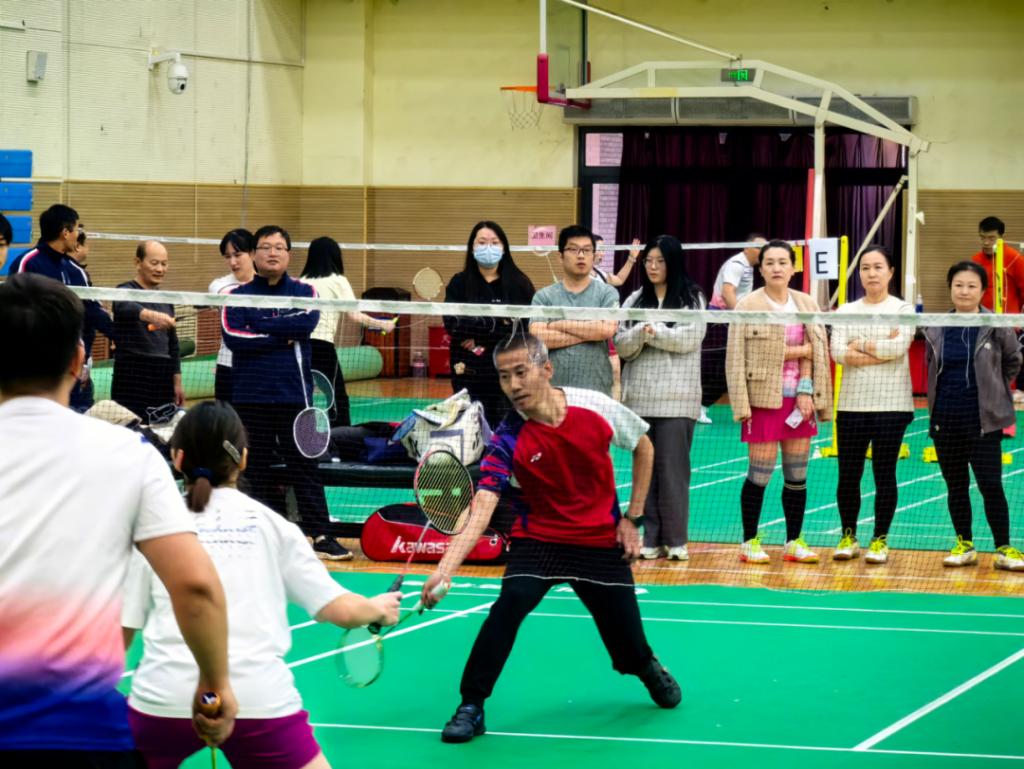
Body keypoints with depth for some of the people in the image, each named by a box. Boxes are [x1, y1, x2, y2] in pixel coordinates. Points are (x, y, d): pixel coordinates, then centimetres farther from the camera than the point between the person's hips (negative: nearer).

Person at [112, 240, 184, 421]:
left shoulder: (166, 299, 16)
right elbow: (125, 307, -30)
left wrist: (177, 382, 16)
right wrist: (152, 315, -50)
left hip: (162, 379, 6)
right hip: (132, 378, -6)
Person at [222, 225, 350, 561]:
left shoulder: (303, 291, 5)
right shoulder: (238, 295, 5)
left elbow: (307, 322, -16)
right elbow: (232, 336, -11)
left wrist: (261, 324, -11)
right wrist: (283, 337, -11)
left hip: (292, 394, -1)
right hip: (250, 394, 1)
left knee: (303, 465, -2)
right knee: (258, 467, 5)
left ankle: (321, 535, -1)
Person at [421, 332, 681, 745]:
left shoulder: (596, 407, -15)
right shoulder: (507, 441, -19)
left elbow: (643, 447, 4)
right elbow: (481, 510, -27)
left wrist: (632, 517, 2)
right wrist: (444, 569, -41)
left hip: (601, 541, 1)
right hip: (538, 539, -1)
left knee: (630, 651, 4)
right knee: (510, 603, -30)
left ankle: (649, 668, 43)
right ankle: (471, 707, -17)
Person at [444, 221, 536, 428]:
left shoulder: (520, 284, 5)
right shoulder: (460, 283, 6)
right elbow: (453, 323, -8)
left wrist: (479, 335, -9)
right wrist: (499, 323, -13)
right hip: (470, 373, 0)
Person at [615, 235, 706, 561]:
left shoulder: (692, 299, 5)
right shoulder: (634, 301, 13)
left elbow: (689, 338, -8)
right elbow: (621, 344, 5)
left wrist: (655, 332, -10)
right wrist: (640, 333, -14)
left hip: (677, 398, -3)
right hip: (640, 396, 3)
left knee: (673, 467, -4)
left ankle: (676, 539, 2)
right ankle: (651, 537, 8)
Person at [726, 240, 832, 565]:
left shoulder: (807, 305, 9)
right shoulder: (748, 305, -4)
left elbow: (815, 351, 6)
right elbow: (736, 357, -7)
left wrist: (806, 390, -6)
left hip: (798, 399, 4)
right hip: (764, 399, -4)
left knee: (797, 475, 8)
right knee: (760, 473, -3)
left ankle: (794, 541, 17)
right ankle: (750, 541, 8)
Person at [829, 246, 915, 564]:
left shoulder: (903, 309, 2)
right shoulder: (846, 311, 9)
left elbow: (898, 346, -15)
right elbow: (838, 353, -6)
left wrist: (861, 345, -7)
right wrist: (881, 351, -13)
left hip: (891, 405, -2)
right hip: (852, 404, 2)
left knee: (884, 474, 1)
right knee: (848, 474, 5)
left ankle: (880, 540, 10)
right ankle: (848, 537, 17)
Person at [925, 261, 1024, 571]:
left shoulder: (997, 328, -5)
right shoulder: (935, 330, 3)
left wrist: (993, 386, 9)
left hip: (984, 420, -3)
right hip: (945, 420, 3)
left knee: (990, 485, -5)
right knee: (956, 485, 10)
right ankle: (964, 545, 20)